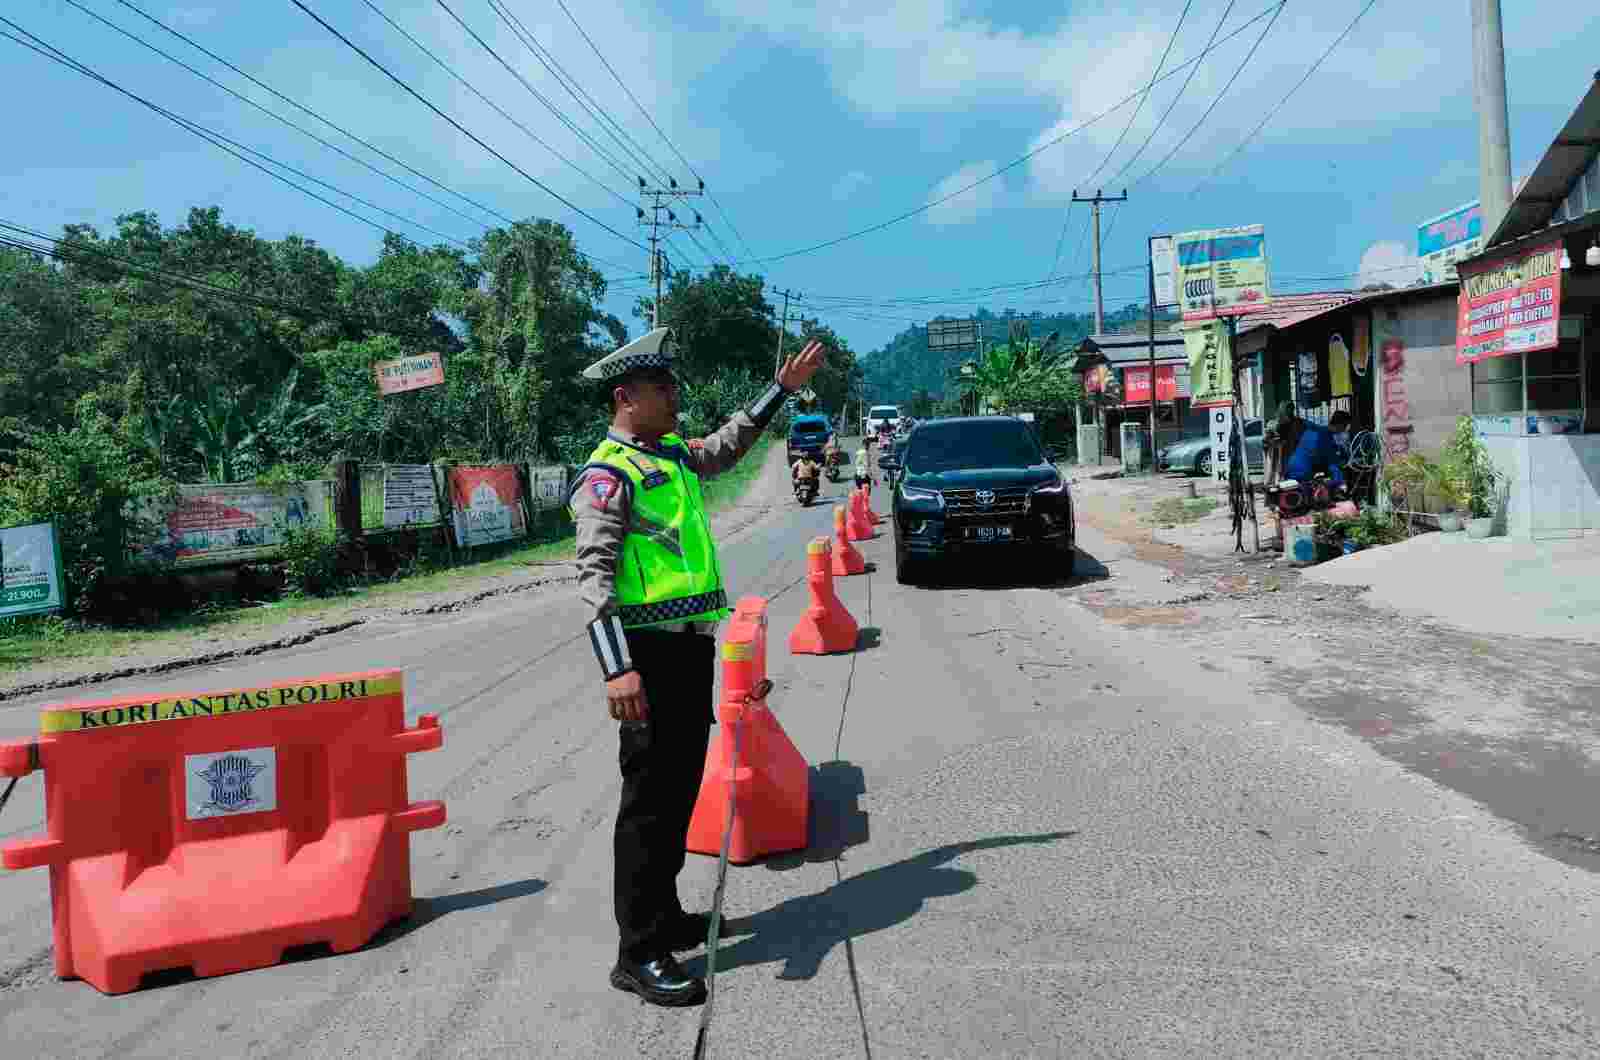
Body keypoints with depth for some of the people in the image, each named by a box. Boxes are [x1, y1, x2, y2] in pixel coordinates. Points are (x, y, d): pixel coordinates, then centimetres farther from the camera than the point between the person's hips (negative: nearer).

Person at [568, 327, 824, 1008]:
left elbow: (728, 446, 38)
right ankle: (640, 954, 5)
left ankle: (666, 917, 30)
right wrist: (617, 668, -29)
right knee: (650, 798, -4)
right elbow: (593, 574, -19)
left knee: (680, 790, 16)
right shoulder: (607, 474, -10)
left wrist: (782, 387, 39)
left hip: (691, 645, 9)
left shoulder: (673, 455, 17)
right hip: (651, 651, -9)